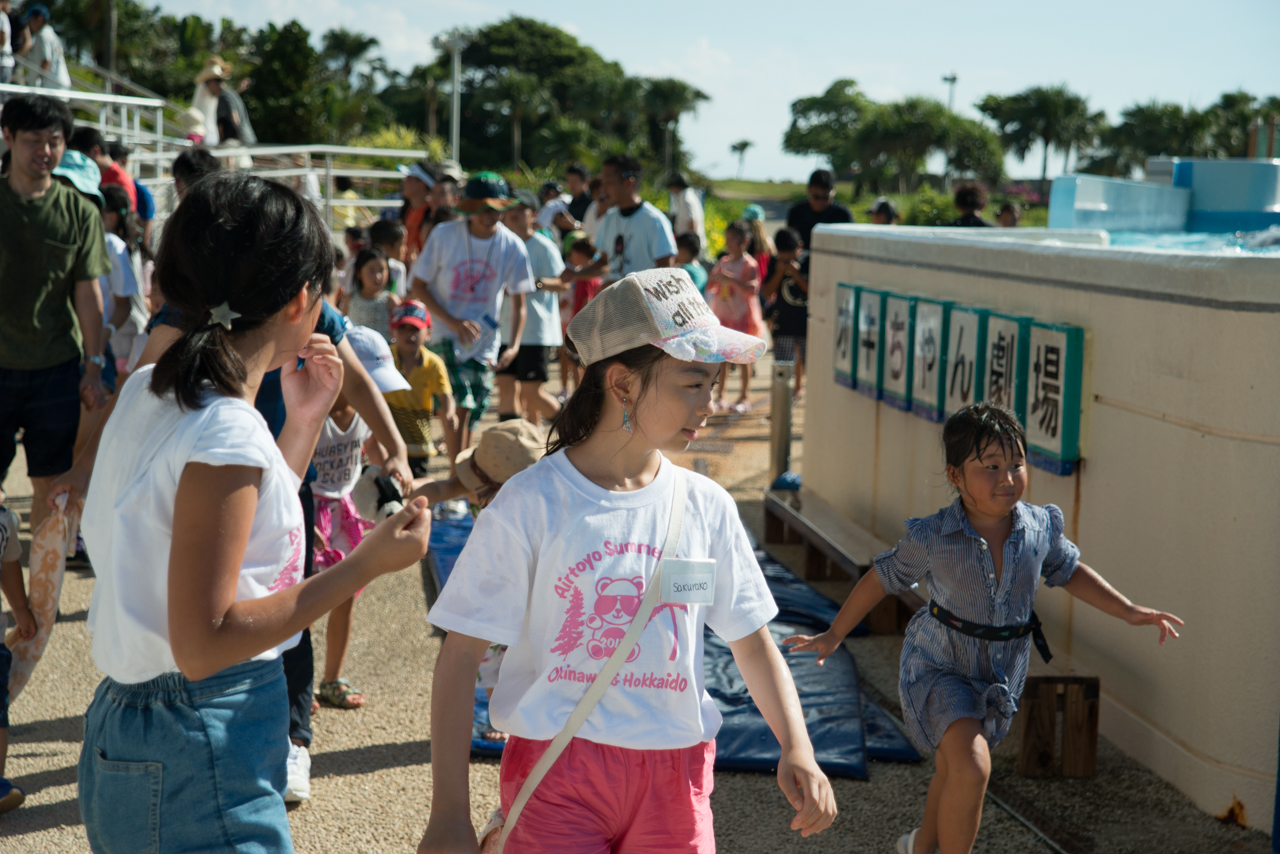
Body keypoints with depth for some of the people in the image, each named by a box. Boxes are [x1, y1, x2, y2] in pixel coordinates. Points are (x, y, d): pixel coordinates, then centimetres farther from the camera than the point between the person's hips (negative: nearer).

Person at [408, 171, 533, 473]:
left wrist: (514, 345, -11)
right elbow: (418, 286, -3)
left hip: (485, 342, 2)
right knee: (458, 406, -20)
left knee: (470, 418, 8)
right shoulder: (444, 235, -8)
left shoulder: (513, 247, -4)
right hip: (445, 335, -2)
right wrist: (453, 322, -15)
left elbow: (518, 301, 4)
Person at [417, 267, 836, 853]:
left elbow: (752, 639, 10)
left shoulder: (705, 507, 2)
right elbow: (461, 655, -7)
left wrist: (796, 749, -5)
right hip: (556, 769, -3)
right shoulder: (531, 503, -9)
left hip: (674, 776, 4)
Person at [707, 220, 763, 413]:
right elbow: (709, 287, 14)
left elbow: (752, 289, -22)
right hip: (722, 316, 6)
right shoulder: (722, 262, 11)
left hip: (742, 316, -6)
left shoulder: (749, 264, -9)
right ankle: (719, 396, 13)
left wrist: (730, 279, -28)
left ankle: (745, 397, 8)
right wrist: (715, 279, -9)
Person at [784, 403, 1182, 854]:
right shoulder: (931, 538, -22)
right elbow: (880, 580, -7)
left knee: (953, 769, 23)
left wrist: (1130, 611, 3)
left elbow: (1070, 572, 8)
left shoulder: (1041, 527, -12)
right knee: (972, 766, -26)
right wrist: (834, 635, 1)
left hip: (1001, 673, 5)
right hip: (940, 666, -4)